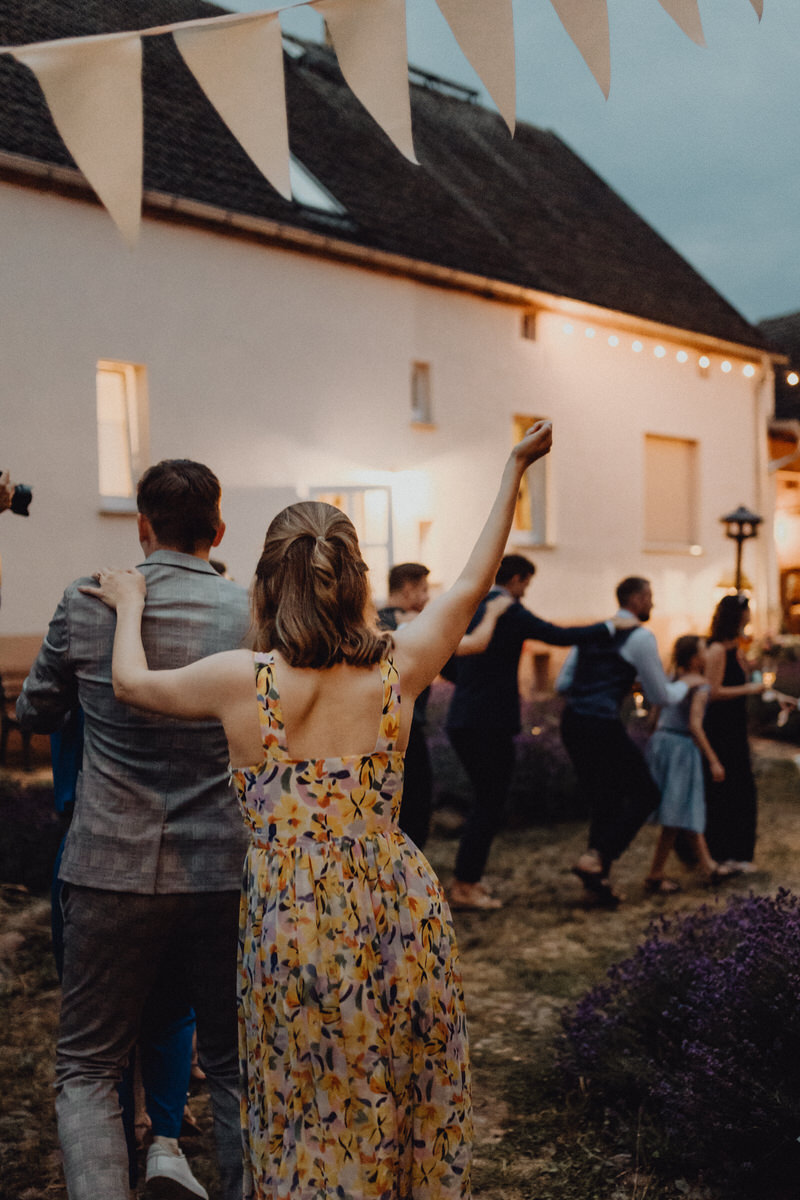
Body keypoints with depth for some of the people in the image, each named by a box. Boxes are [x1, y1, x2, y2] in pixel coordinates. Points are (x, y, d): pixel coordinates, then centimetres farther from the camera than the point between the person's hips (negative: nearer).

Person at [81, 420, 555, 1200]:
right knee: (407, 1115, 20)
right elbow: (473, 581, 9)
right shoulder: (397, 668, -6)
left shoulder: (240, 681, -11)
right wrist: (514, 470, 19)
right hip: (397, 916, 3)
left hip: (293, 925, -2)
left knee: (310, 1134, 13)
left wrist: (130, 607, 25)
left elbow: (131, 681, 7)